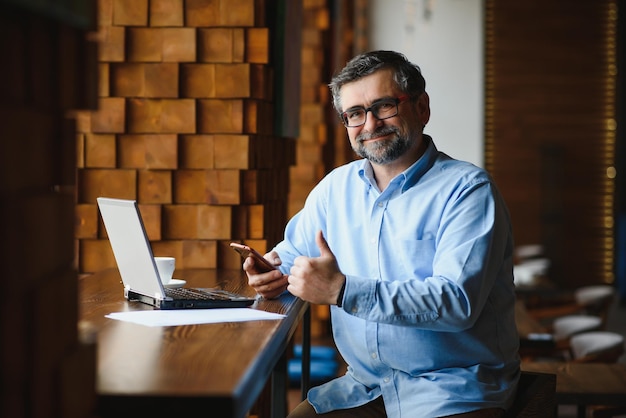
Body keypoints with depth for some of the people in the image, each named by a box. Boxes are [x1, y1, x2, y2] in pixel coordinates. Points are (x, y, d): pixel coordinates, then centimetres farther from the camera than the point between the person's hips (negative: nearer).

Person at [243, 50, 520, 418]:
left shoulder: (468, 190, -9)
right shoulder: (337, 187, 10)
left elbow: (457, 301, -22)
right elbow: (294, 249, 25)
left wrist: (341, 290, -26)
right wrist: (276, 274, -1)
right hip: (366, 386, 5)